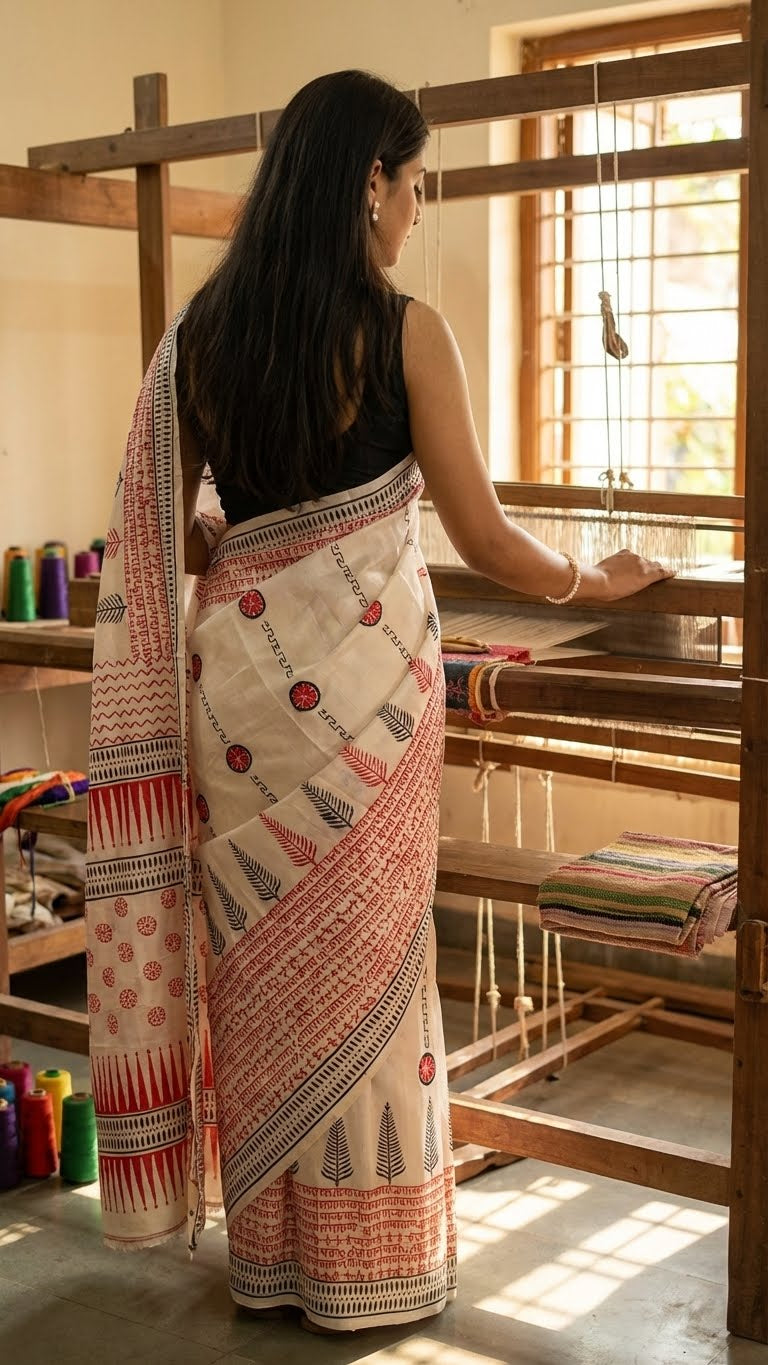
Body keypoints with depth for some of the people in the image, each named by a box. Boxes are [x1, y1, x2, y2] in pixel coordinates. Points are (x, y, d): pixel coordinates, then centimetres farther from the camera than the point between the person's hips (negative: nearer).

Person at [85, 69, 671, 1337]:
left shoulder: (201, 332, 5)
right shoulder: (405, 332, -9)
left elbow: (165, 535, 8)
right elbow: (486, 540, -5)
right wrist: (601, 580, 13)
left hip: (235, 664, 5)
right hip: (361, 677, -5)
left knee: (256, 955, 14)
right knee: (362, 960, 7)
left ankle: (266, 1250, 28)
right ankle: (368, 1265, 21)